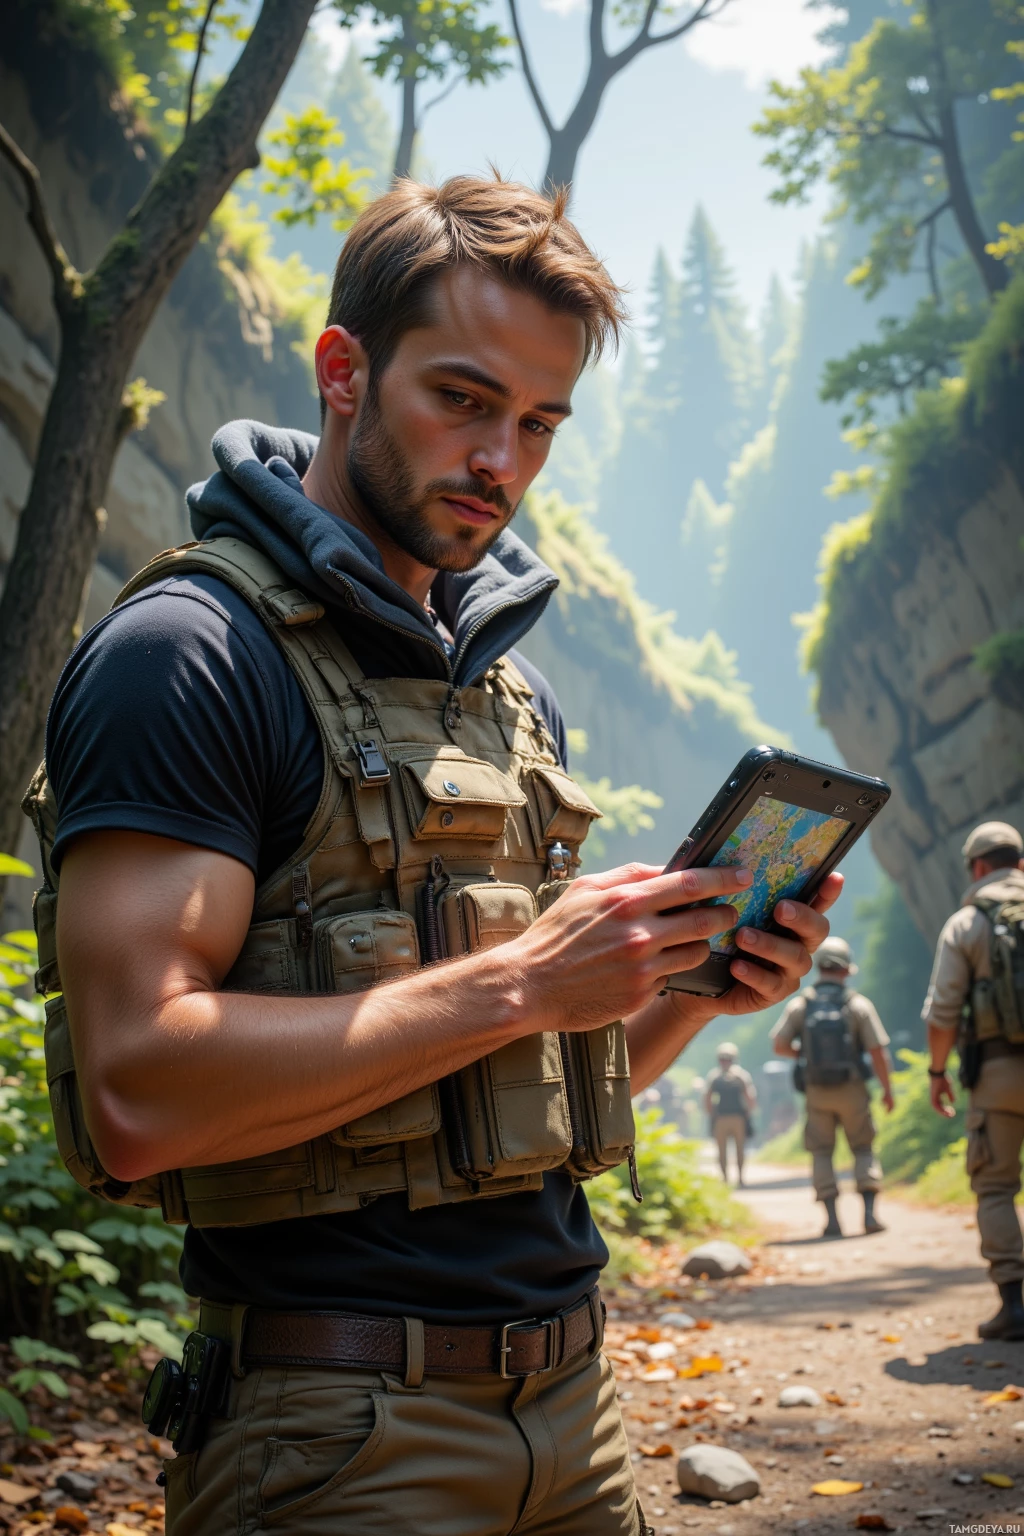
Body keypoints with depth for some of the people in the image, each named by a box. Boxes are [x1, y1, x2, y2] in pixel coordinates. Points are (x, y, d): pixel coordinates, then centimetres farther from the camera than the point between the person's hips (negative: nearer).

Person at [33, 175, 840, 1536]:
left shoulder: (518, 689, 13)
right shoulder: (189, 650, -12)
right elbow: (140, 1091, -22)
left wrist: (693, 986, -1)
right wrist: (515, 981, -21)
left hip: (572, 1388, 8)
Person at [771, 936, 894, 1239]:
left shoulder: (800, 1005, -1)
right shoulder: (859, 1004, -5)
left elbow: (779, 1045, -3)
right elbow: (877, 1051, -7)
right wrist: (887, 1089, 3)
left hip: (816, 1091, 1)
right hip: (852, 1089, -1)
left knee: (821, 1152, 9)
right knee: (863, 1148, 11)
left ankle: (832, 1219, 3)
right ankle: (869, 1212, 0)